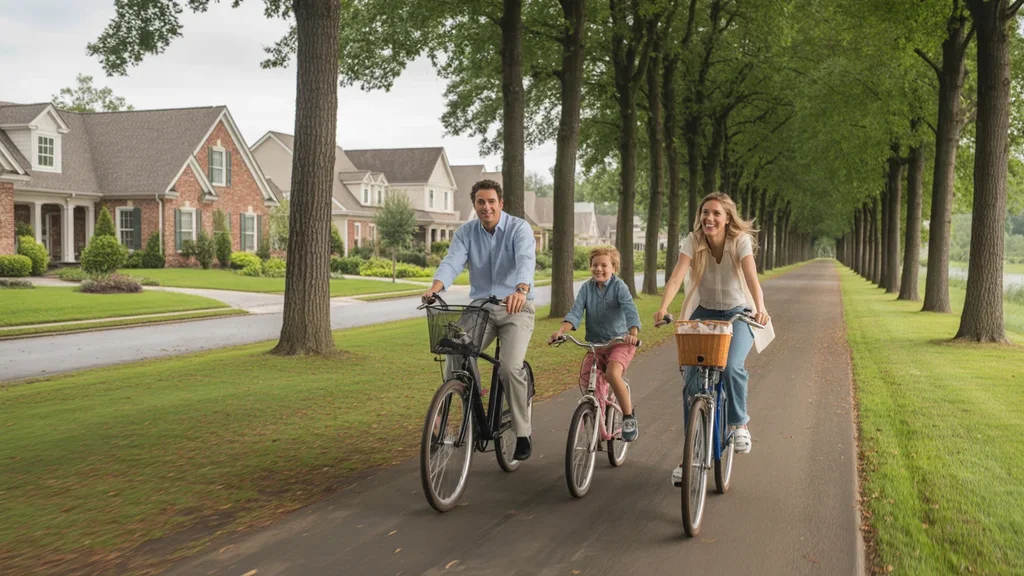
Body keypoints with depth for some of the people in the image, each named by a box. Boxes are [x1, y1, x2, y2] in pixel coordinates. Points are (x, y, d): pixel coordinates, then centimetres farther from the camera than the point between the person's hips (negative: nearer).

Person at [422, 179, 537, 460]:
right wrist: (435, 287, -35)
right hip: (480, 307, 4)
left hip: (516, 308, -3)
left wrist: (521, 291, -49)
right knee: (456, 354, -20)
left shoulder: (519, 228, -9)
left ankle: (523, 434, -3)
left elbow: (526, 261, -27)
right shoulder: (466, 232, 2)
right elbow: (452, 261, -13)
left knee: (510, 367, -21)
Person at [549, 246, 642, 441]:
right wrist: (560, 331, -28)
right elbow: (575, 312, -9)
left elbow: (630, 310, -23)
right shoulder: (587, 287, 1)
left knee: (613, 374, -29)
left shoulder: (619, 286, -9)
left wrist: (633, 334, -43)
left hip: (620, 342, -5)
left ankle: (629, 417, -10)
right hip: (595, 343, 5)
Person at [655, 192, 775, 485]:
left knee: (731, 367, -29)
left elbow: (751, 276, -33)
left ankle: (739, 424, 0)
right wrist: (663, 307, -44)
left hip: (737, 315, -2)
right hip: (703, 314, 2)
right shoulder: (693, 241, -13)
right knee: (691, 379, -8)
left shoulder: (741, 240, -17)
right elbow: (677, 275, -27)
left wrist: (760, 308, -51)